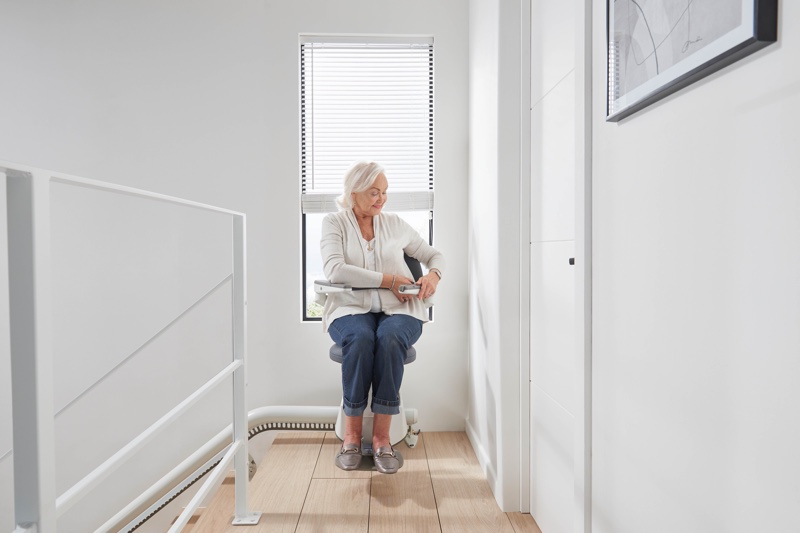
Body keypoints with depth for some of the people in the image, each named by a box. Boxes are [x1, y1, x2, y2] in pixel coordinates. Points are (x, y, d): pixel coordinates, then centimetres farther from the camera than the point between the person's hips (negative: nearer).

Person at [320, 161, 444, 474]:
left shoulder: (395, 224, 15)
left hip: (398, 308, 2)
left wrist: (433, 275, -3)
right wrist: (387, 279, -13)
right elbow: (334, 270, -11)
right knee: (360, 338, -35)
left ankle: (382, 436, -23)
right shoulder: (334, 223, 7)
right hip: (350, 308, -1)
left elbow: (434, 254, 22)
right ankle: (352, 433, -19)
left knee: (390, 338, -33)